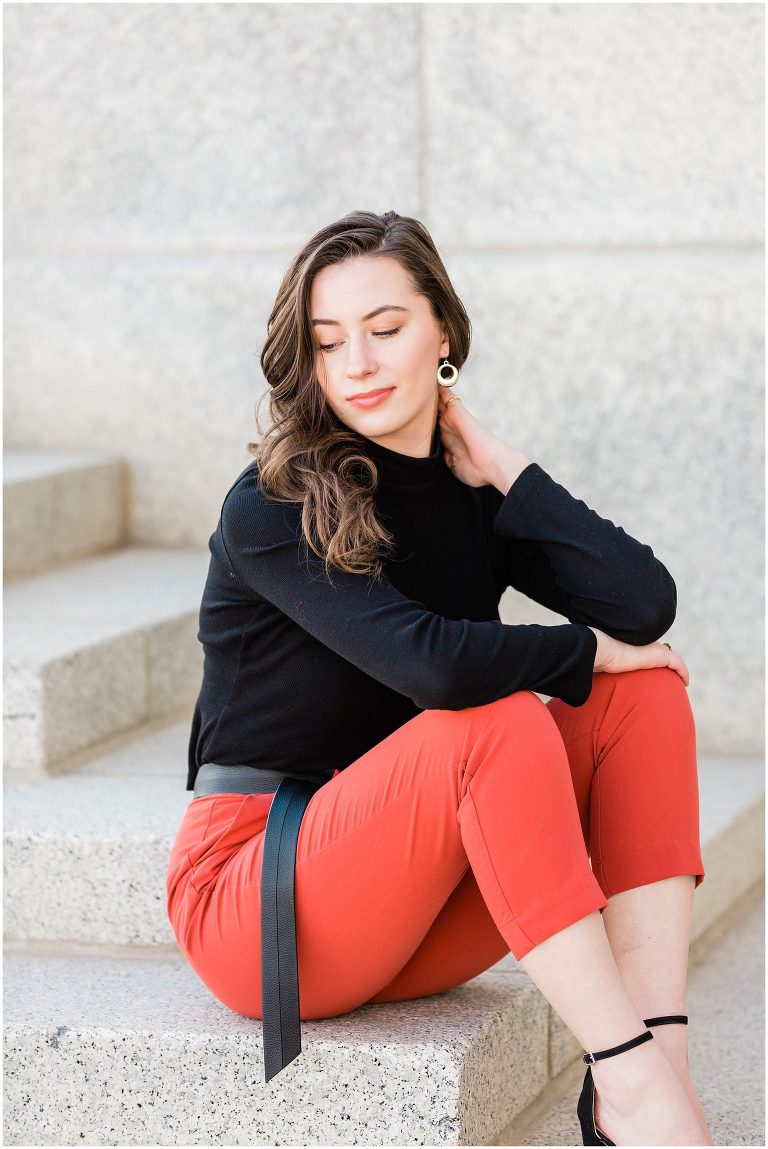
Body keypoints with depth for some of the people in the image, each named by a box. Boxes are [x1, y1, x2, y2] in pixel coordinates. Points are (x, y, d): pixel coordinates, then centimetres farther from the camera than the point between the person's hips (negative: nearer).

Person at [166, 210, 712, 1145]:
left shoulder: (473, 498, 5)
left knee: (646, 695, -10)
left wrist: (501, 464, -7)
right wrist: (589, 648, -14)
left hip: (417, 911, 7)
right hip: (252, 906, -7)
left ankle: (661, 1055, -25)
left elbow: (643, 605, -15)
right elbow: (433, 663, -30)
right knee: (500, 720, -30)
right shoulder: (270, 510, -14)